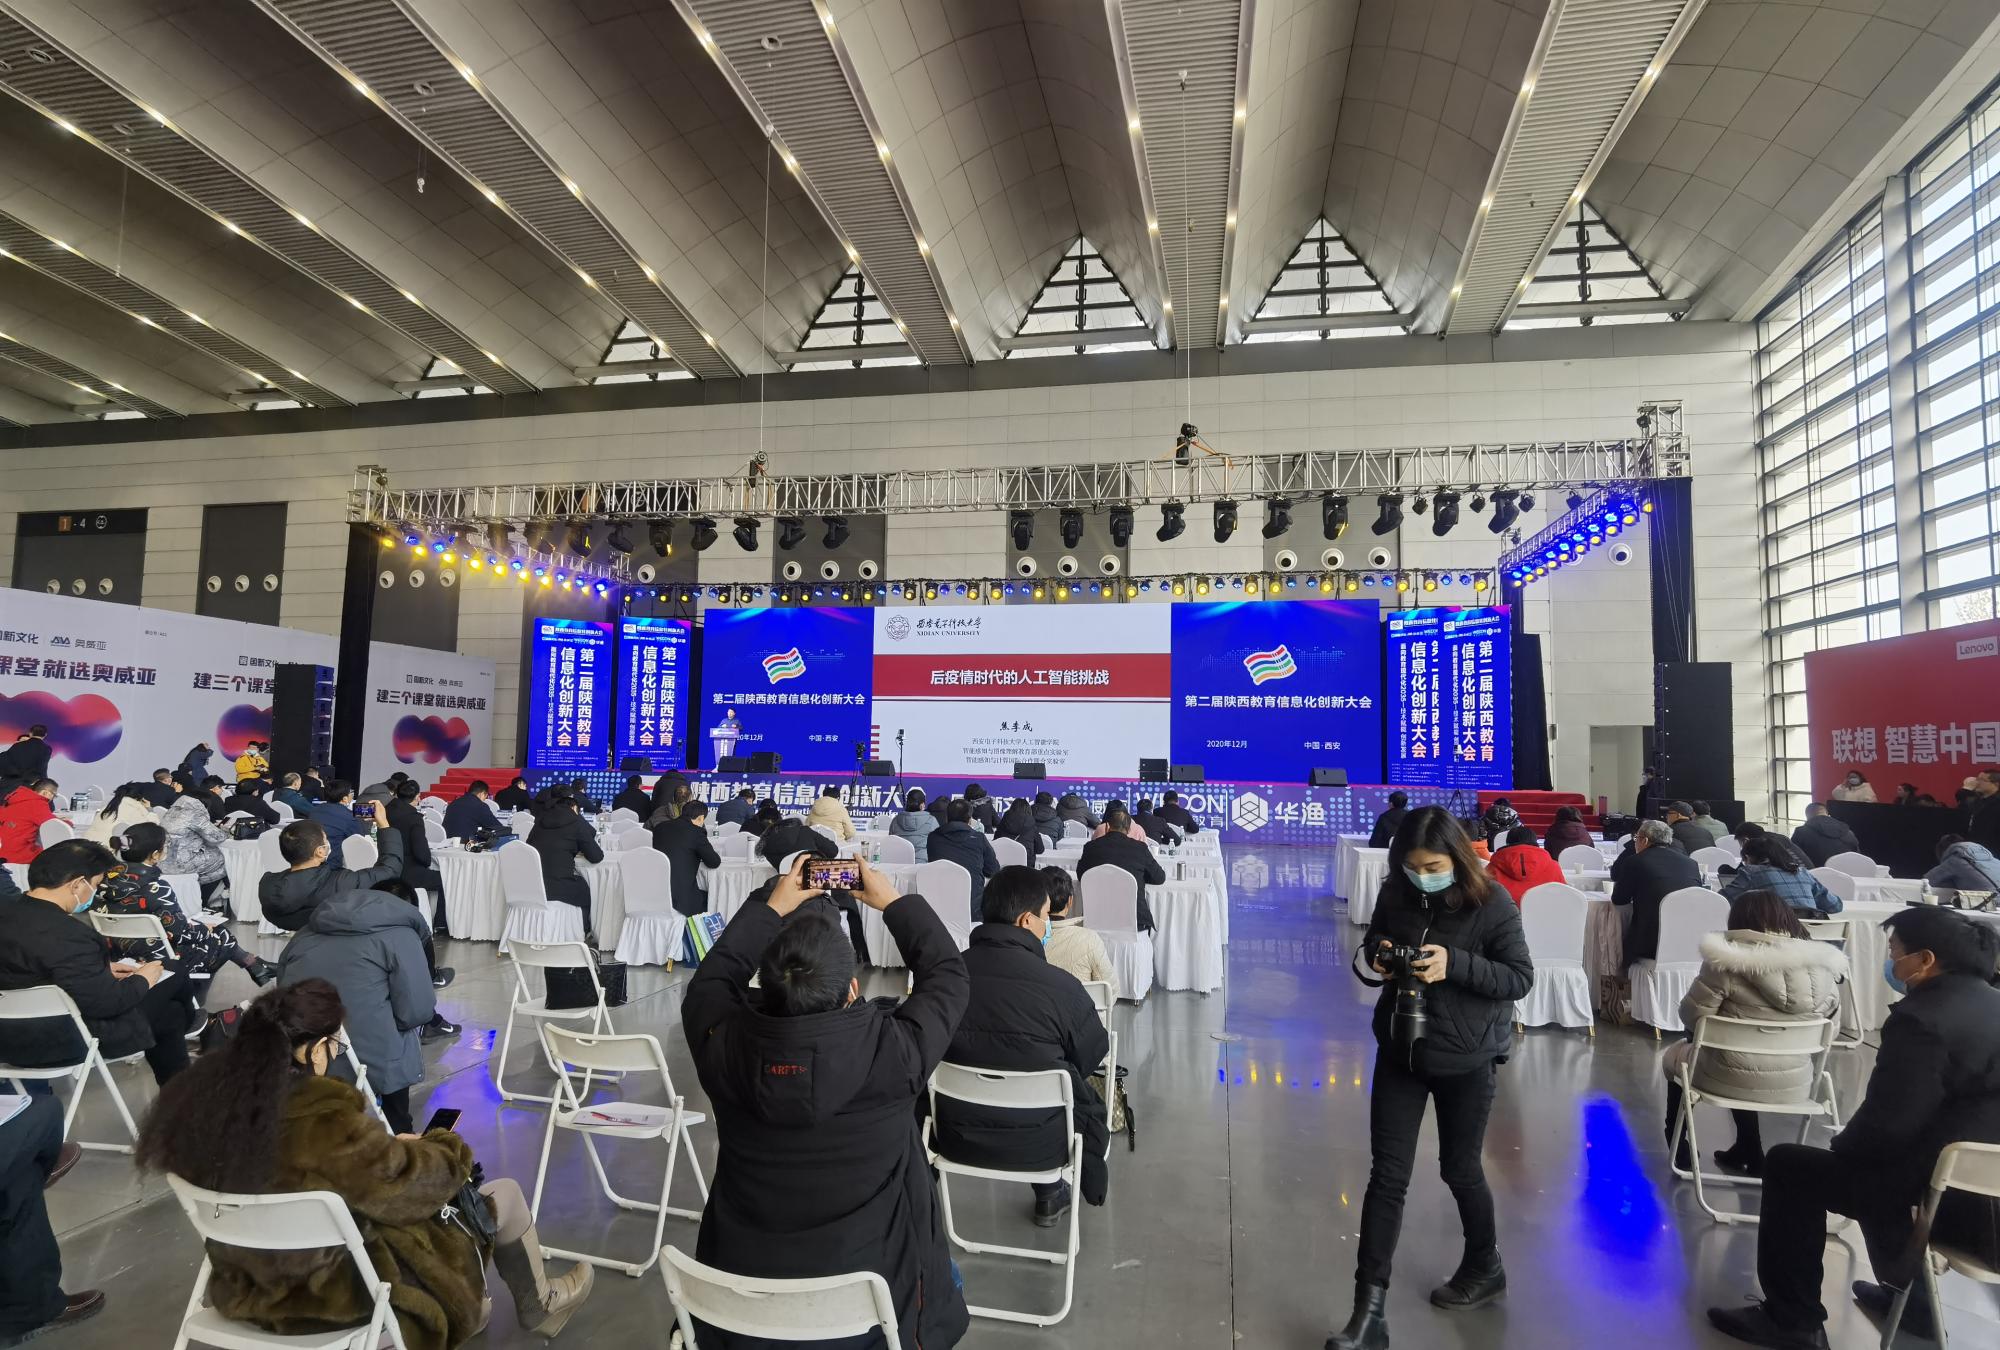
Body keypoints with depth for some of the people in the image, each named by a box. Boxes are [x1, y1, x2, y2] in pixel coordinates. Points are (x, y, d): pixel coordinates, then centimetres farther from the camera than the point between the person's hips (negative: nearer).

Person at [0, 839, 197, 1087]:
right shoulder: (66, 936, -32)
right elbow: (107, 1003, -25)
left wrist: (103, 970, 12)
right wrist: (143, 979, -6)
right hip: (57, 1042, -9)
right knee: (172, 1013, 10)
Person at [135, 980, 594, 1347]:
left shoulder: (206, 1095, -12)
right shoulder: (328, 1119, -35)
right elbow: (412, 1186, -19)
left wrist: (391, 1146, 7)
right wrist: (450, 1149, 1)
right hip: (336, 1289, -7)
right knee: (503, 1196, 8)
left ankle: (461, 1303, 38)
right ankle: (538, 1307, 37)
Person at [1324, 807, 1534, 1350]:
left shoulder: (1490, 905, -15)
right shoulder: (1393, 896, -5)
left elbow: (1521, 977, -14)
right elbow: (1368, 957, 9)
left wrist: (1455, 964, -28)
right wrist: (1372, 962, -15)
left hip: (1465, 1058, -3)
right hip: (1400, 1051, 3)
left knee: (1459, 1169, 15)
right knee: (1386, 1175, 2)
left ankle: (1484, 1268, 45)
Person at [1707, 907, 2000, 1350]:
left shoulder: (1923, 1019, -20)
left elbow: (1887, 1125, -20)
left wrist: (1840, 1146, 1)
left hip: (1960, 1205, -9)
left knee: (1788, 1165, 2)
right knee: (1883, 1160, 33)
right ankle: (1906, 1296, 40)